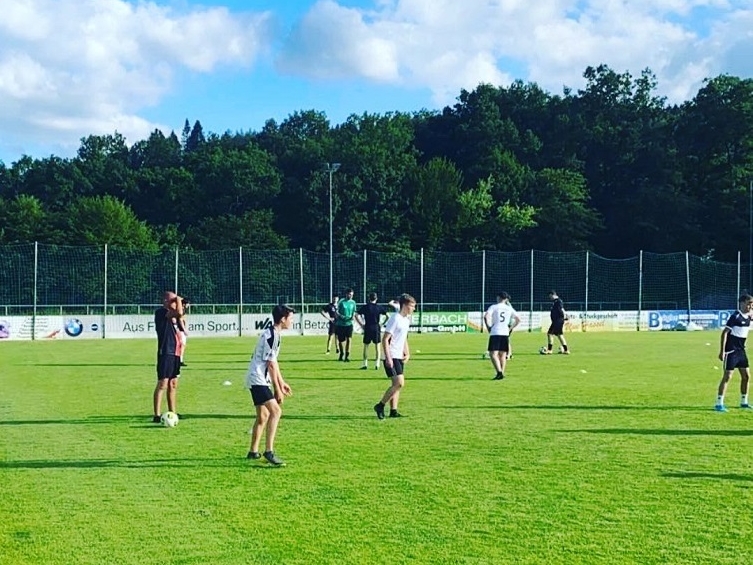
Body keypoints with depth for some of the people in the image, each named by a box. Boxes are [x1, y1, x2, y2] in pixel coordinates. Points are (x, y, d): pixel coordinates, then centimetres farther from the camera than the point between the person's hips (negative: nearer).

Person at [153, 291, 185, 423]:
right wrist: (178, 299, -9)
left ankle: (173, 413, 21)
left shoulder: (173, 315, 18)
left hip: (175, 353, 9)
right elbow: (179, 312, -25)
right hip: (165, 353, -9)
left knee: (173, 384, 13)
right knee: (162, 384, -11)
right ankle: (157, 415, -11)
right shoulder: (160, 312, -11)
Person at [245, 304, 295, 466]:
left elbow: (273, 362, 22)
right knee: (276, 411, -20)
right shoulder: (271, 335, -18)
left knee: (263, 415, 19)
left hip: (257, 379, 11)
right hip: (258, 379, -11)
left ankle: (253, 451, 29)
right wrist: (277, 390, -14)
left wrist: (282, 383, 25)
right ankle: (269, 451, -22)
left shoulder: (273, 334, 14)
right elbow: (271, 364, -18)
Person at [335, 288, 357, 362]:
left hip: (349, 323, 1)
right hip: (340, 324, -1)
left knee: (348, 339, -15)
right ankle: (342, 354, 30)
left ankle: (347, 356, -10)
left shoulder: (353, 302, 5)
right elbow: (337, 311, -1)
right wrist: (340, 316, -20)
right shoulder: (341, 302, -4)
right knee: (341, 340, 7)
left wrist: (352, 316, -10)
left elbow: (354, 312, 11)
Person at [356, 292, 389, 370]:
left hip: (367, 328, 0)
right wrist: (382, 324, 4)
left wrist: (361, 324, -1)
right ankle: (377, 364, 3)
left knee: (366, 346, 9)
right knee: (377, 347, 7)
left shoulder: (365, 307, 0)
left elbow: (357, 315, -8)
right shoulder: (379, 307, 1)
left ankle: (365, 364, 7)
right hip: (376, 328, 0)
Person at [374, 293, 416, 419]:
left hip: (399, 357, 9)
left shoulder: (406, 319, 13)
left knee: (397, 384, 8)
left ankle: (393, 411, 12)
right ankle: (380, 406, -5)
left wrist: (407, 353, 13)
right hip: (392, 357, -9)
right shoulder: (395, 319, -15)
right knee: (399, 383, -15)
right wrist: (388, 358, -20)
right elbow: (385, 339, -17)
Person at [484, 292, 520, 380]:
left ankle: (499, 372, -22)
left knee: (493, 354, -7)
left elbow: (486, 316, -16)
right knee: (502, 355, 12)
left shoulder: (493, 307, -2)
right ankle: (502, 373, 12)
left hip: (495, 333, -4)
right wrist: (510, 328, 16)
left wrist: (488, 327, -5)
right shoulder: (509, 308, 11)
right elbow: (518, 319, 13)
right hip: (505, 333, 4)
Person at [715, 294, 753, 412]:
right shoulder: (735, 317, -16)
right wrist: (722, 351, -20)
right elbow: (724, 333, -17)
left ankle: (744, 402, 23)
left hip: (741, 351, 8)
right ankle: (719, 404, -3)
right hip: (731, 351, -8)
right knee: (727, 376, -8)